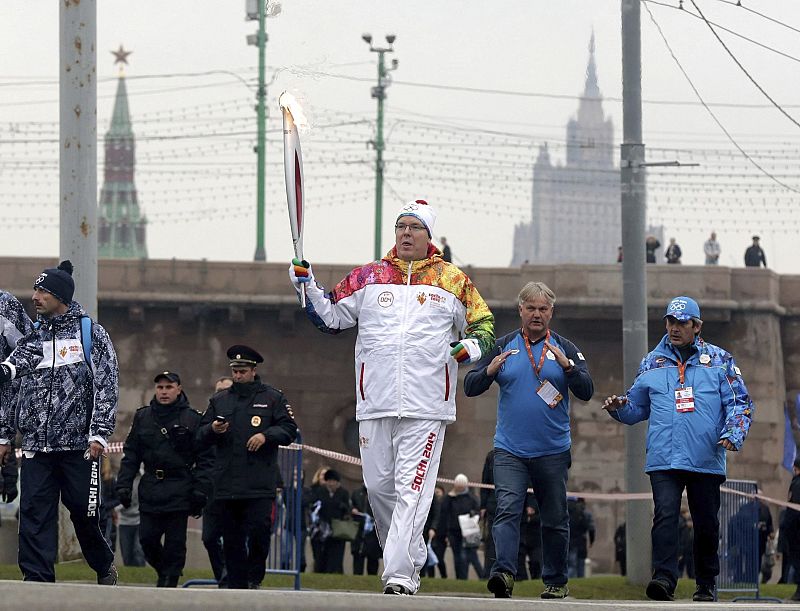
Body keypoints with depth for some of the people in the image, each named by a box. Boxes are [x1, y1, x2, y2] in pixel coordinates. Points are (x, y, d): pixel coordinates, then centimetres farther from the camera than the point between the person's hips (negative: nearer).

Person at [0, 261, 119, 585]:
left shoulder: (92, 334, 3)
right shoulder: (31, 341, 15)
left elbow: (107, 386, -3)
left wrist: (99, 433, -13)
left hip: (79, 446, -4)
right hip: (36, 446, 4)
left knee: (84, 513, 1)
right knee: (34, 516, -4)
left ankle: (104, 566, 24)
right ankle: (37, 581, -4)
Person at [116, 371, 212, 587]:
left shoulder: (193, 419, 0)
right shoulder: (143, 417, 10)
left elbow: (205, 458, -1)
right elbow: (130, 455, 13)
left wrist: (200, 492, -9)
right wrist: (124, 485, 4)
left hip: (179, 491, -3)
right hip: (150, 490, 3)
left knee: (175, 542, -2)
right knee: (147, 538, 1)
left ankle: (171, 580, 7)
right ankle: (164, 571, 23)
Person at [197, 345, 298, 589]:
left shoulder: (272, 398, 8)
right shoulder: (219, 400, 17)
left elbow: (289, 430, 4)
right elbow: (201, 437, 16)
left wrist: (266, 435, -12)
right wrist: (213, 429, -6)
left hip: (260, 485, -3)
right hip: (227, 484, 3)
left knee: (259, 530, -13)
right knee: (232, 539, 3)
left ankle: (255, 579, 3)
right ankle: (237, 585, 8)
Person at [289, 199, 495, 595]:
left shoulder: (453, 281, 8)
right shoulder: (368, 278, 13)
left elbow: (484, 324, 15)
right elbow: (331, 317, 18)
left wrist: (471, 346, -5)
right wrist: (307, 285, 4)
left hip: (426, 407, -3)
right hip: (375, 404, 3)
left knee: (411, 489, -11)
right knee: (379, 487, 5)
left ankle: (399, 574, -17)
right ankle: (413, 555, 24)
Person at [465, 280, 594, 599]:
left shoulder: (565, 349, 6)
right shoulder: (503, 347, 7)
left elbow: (586, 392, -4)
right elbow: (470, 387, 4)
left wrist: (567, 366, -21)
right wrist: (489, 371, -17)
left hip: (552, 451, 0)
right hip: (509, 450, 0)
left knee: (555, 519, 7)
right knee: (507, 510, -17)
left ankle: (555, 581, 17)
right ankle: (504, 573, -28)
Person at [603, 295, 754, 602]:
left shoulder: (719, 360, 9)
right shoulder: (652, 363, 14)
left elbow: (739, 403, 6)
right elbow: (637, 408, 20)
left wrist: (734, 434, -11)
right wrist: (619, 407, -3)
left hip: (706, 459, 0)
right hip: (663, 459, 0)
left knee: (706, 524, 5)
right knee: (665, 515, -16)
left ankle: (706, 584, 16)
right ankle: (664, 579, -24)